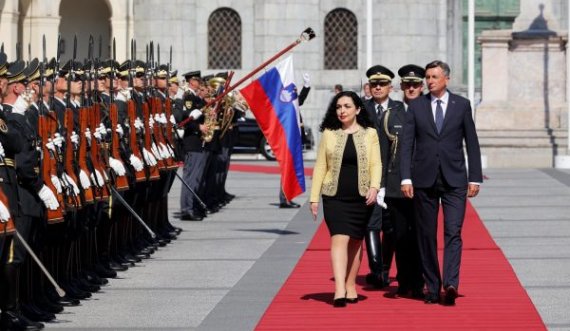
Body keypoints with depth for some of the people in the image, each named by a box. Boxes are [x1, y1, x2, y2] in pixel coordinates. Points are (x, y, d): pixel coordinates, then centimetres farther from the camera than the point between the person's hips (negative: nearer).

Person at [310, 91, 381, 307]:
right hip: (335, 197, -1)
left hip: (361, 197, 1)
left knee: (355, 242, 9)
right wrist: (314, 197, 3)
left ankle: (351, 287, 21)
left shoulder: (370, 133, 5)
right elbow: (320, 166, 7)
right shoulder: (329, 134, 6)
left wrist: (374, 187, -15)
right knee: (339, 239, -13)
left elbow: (376, 164, 2)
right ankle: (339, 290, -23)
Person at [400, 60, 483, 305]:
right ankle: (432, 287, 12)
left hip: (454, 180, -1)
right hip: (424, 179, 1)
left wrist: (475, 178, 1)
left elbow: (472, 143, 6)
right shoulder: (416, 106, 6)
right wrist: (406, 178, -7)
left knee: (453, 232, -12)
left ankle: (451, 284, -21)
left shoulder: (461, 105, 5)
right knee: (426, 235, 5)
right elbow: (407, 144, 3)